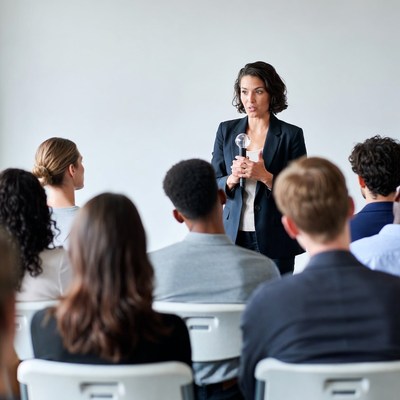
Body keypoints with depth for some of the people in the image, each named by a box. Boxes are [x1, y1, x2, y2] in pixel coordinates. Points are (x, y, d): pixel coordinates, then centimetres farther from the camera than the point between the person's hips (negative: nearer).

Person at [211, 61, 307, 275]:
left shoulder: (291, 134, -2)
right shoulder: (226, 130, 7)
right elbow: (213, 187, 9)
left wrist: (265, 177, -17)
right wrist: (232, 179, -12)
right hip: (235, 236, 2)